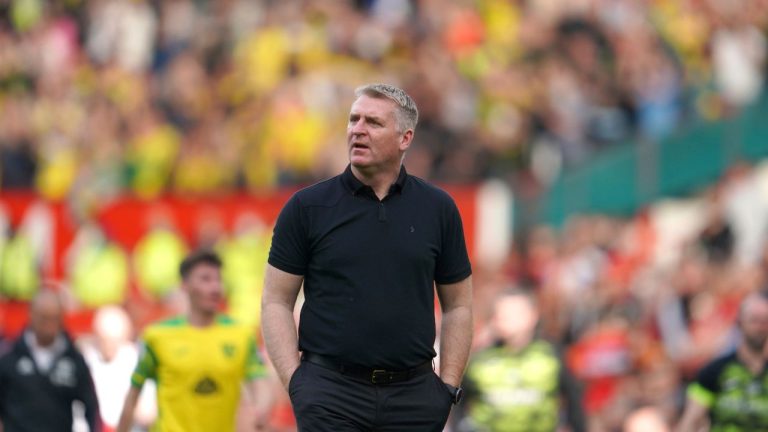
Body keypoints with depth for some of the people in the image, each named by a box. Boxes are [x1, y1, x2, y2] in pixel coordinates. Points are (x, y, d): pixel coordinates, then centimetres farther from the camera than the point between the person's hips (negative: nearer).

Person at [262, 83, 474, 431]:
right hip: (330, 392, -2)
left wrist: (448, 386, 3)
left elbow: (458, 305, 12)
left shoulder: (438, 209, 6)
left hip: (413, 393, 2)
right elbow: (276, 301, 2)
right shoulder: (308, 207, 1)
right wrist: (294, 382, -8)